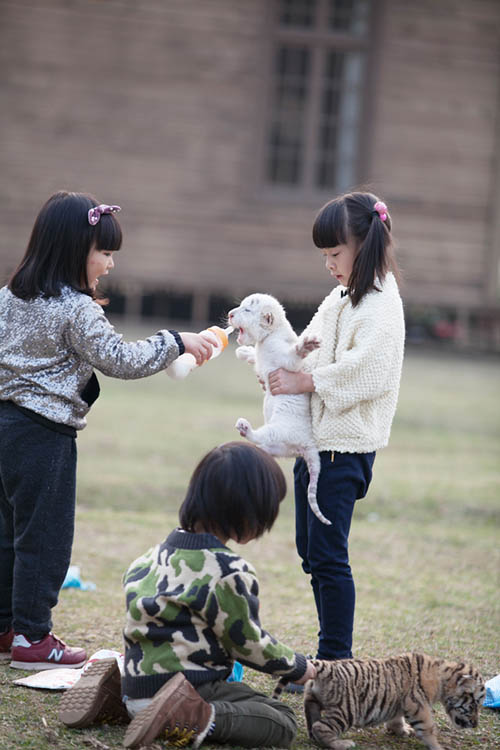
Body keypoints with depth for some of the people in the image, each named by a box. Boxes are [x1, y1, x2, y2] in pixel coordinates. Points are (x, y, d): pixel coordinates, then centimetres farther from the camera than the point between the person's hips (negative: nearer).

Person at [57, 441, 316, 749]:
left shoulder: (162, 551, 9)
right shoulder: (230, 573, -14)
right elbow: (249, 642, -7)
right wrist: (298, 667, 10)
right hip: (194, 685, -8)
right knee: (282, 723, -8)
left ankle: (114, 696, 12)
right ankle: (201, 719, -28)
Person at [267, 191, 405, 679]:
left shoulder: (380, 305, -14)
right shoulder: (340, 299, 17)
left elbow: (369, 370, -26)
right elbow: (309, 351, 20)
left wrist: (306, 382, -20)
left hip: (346, 446, -10)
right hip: (315, 437, 10)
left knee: (328, 555, -8)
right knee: (310, 549, 14)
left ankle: (337, 661, -1)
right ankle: (332, 652, 22)